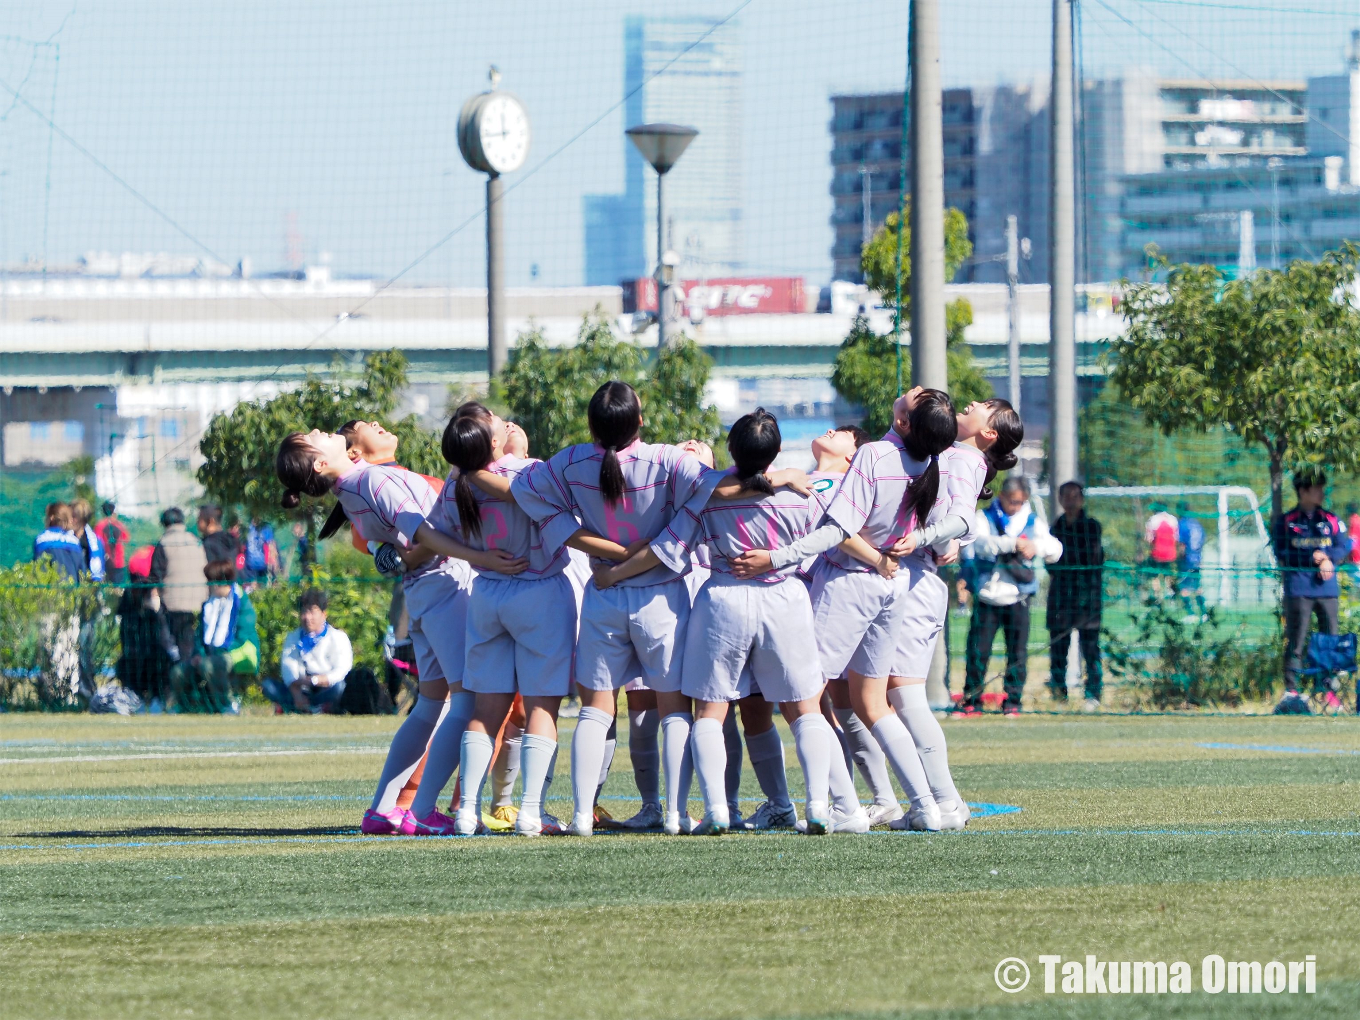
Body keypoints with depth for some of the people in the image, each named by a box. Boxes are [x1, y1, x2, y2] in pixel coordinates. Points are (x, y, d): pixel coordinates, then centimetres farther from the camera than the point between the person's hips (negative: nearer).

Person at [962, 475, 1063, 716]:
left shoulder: (1034, 522, 9)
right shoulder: (985, 517, 3)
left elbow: (1056, 551, -1)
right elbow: (982, 544, -18)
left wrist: (1037, 546, -23)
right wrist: (1012, 544, -33)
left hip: (1018, 598, 1)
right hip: (987, 595, -1)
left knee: (1018, 652, 0)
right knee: (978, 650, -2)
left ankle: (1013, 700, 10)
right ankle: (972, 700, 8)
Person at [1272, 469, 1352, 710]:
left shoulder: (1331, 520, 15)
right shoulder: (1286, 522, 6)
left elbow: (1344, 548, 8)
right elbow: (1281, 555, -1)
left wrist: (1328, 559, -13)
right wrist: (1312, 559, -13)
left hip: (1328, 589, 3)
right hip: (1298, 589, -3)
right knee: (1296, 642, -5)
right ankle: (1291, 692, -4)